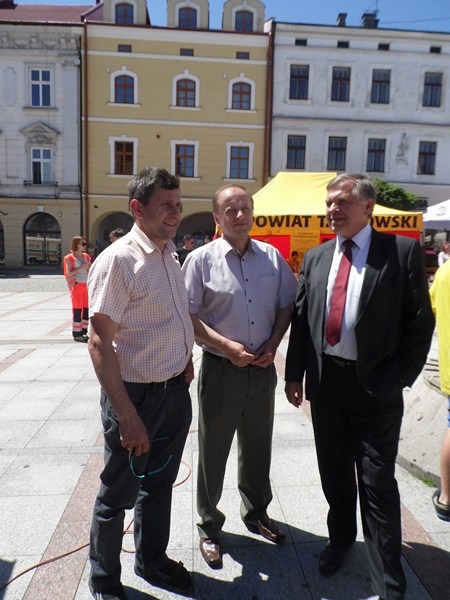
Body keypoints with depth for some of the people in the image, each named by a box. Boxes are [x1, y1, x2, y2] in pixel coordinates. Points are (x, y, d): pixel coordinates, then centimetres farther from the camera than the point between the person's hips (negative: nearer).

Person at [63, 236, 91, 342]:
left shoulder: (86, 256, 13)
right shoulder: (70, 257, -4)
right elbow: (68, 273, -12)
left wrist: (88, 267, -4)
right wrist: (80, 268, -17)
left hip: (87, 285, 6)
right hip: (77, 285, -6)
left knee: (87, 309, 6)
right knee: (77, 309, -3)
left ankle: (84, 331, 16)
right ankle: (77, 333, 4)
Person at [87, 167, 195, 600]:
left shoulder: (169, 256, 7)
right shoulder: (118, 260, -18)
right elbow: (100, 342, -22)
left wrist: (185, 359, 10)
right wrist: (127, 415, -24)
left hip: (176, 391, 8)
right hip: (137, 395, -7)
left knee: (160, 483, 24)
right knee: (119, 493, 14)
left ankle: (152, 560, 49)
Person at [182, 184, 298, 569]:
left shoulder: (272, 257, 3)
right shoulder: (201, 259, -8)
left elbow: (287, 304, 10)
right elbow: (188, 316, -9)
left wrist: (273, 344, -4)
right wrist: (227, 346, -18)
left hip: (262, 368, 4)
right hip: (220, 369, -3)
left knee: (258, 449, 21)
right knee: (213, 453, 11)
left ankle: (256, 514, 45)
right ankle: (209, 527, 34)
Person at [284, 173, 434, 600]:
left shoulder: (402, 252, -5)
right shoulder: (316, 257, 7)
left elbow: (419, 322, -6)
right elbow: (300, 318, 8)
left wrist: (398, 379, -11)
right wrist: (295, 373, 5)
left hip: (374, 386, -4)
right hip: (325, 380, 4)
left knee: (377, 483, 6)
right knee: (334, 472, 19)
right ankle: (340, 537, 45)